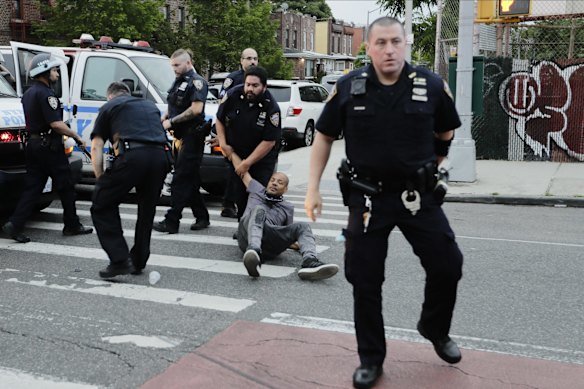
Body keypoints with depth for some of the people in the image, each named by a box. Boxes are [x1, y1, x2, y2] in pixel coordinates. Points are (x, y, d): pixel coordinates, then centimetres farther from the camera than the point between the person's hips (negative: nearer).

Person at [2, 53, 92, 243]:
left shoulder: (28, 93, 16)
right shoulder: (46, 93, -15)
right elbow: (56, 124, -21)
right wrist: (76, 136, -12)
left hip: (33, 144, 9)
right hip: (49, 146, -9)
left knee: (32, 187, 8)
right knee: (66, 186, 3)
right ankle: (72, 226, 13)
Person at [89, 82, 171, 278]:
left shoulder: (109, 106, 22)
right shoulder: (150, 105, 34)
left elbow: (96, 147, 15)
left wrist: (101, 180, 16)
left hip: (133, 154, -5)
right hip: (161, 155, 5)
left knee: (102, 205, 9)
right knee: (147, 209, 22)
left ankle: (120, 260, 1)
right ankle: (138, 262, 29)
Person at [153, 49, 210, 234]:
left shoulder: (196, 82, -11)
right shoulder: (179, 81, 17)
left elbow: (196, 109, -22)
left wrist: (172, 121, -17)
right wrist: (165, 117, 6)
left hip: (192, 137, -9)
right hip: (181, 136, 9)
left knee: (181, 180, -9)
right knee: (190, 180, 12)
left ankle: (171, 222, -8)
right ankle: (202, 217, 21)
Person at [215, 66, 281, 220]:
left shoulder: (271, 108, -22)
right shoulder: (233, 95, -12)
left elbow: (269, 142, -20)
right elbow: (219, 120, 4)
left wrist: (247, 163, -18)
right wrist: (223, 144, -5)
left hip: (262, 159, -3)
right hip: (236, 154, 4)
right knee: (239, 195, 7)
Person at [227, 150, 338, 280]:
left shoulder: (288, 207, 31)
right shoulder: (257, 190, 30)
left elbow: (288, 235, 31)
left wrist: (302, 245, 14)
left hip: (269, 245, 2)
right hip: (247, 237, -2)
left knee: (302, 227, -19)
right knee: (259, 210, -31)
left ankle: (310, 262, -49)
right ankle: (253, 250, -60)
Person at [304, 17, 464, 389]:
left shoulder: (432, 86, -7)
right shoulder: (348, 88, -6)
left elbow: (445, 133, 12)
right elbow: (324, 137, 4)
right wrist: (313, 188, 1)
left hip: (419, 195, 1)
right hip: (368, 197, 0)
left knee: (448, 266, 5)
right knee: (365, 281, 5)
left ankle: (435, 329, 36)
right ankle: (371, 359, 24)